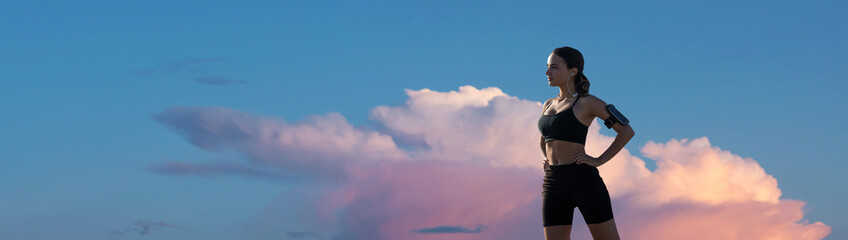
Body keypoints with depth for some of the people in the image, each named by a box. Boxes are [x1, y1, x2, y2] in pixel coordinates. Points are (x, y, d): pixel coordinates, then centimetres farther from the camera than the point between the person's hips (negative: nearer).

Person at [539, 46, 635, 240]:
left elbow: (626, 131, -5)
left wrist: (598, 160, -9)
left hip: (583, 180, -6)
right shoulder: (548, 105, 17)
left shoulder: (587, 102, -2)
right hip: (553, 183, 6)